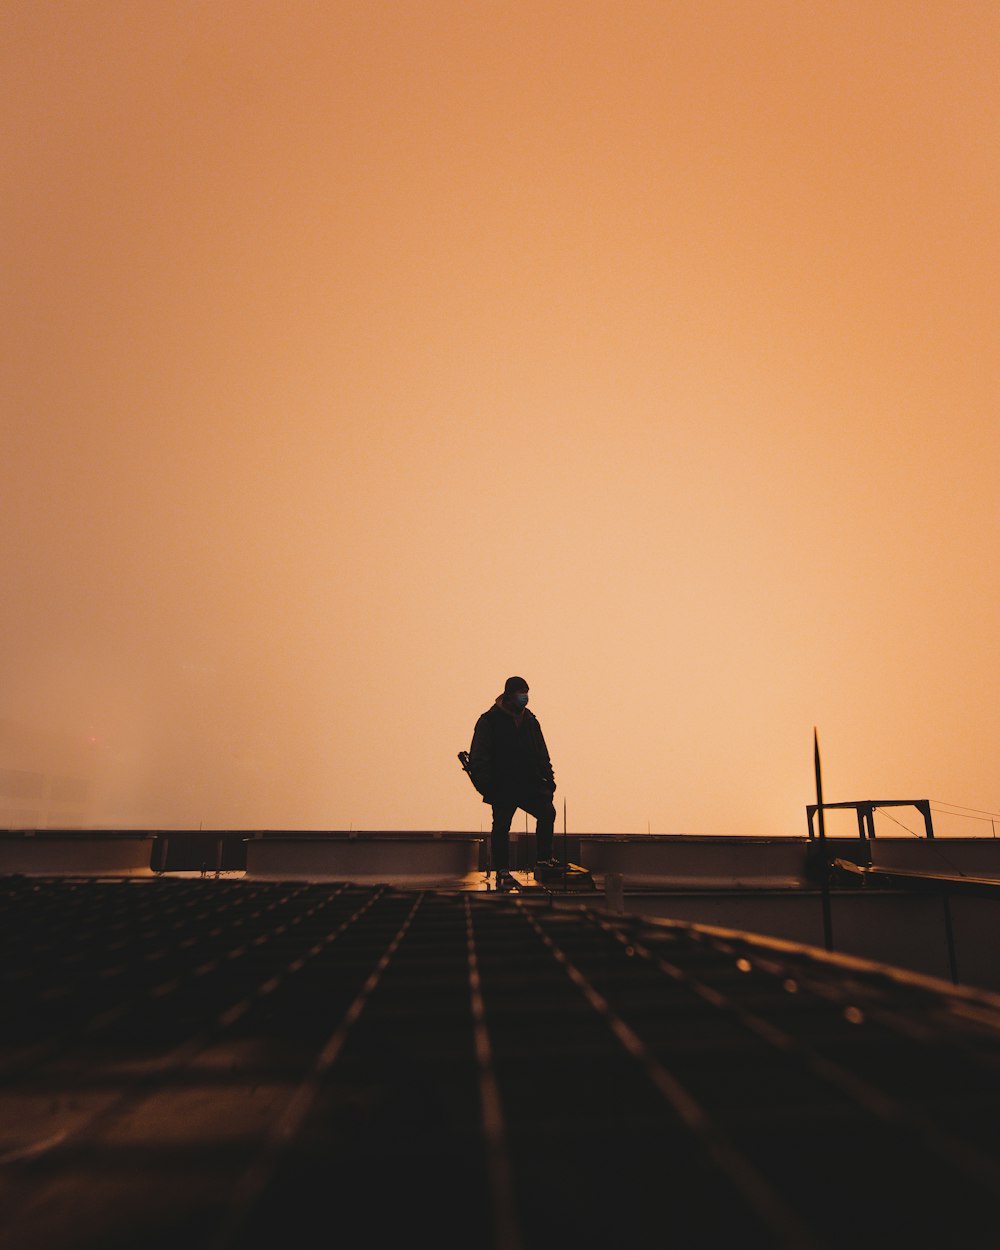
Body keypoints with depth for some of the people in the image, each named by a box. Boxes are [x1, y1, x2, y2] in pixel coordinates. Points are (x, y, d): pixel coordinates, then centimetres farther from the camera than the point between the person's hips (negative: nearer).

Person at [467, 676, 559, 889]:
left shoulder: (530, 720, 12)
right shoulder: (489, 720, -6)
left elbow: (541, 754, 18)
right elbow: (478, 757, -10)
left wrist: (548, 777, 7)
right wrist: (485, 784, -19)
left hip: (529, 784, 5)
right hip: (503, 787, -4)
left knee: (547, 812, -10)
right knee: (501, 826, 0)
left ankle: (543, 857, 6)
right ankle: (502, 872, 12)